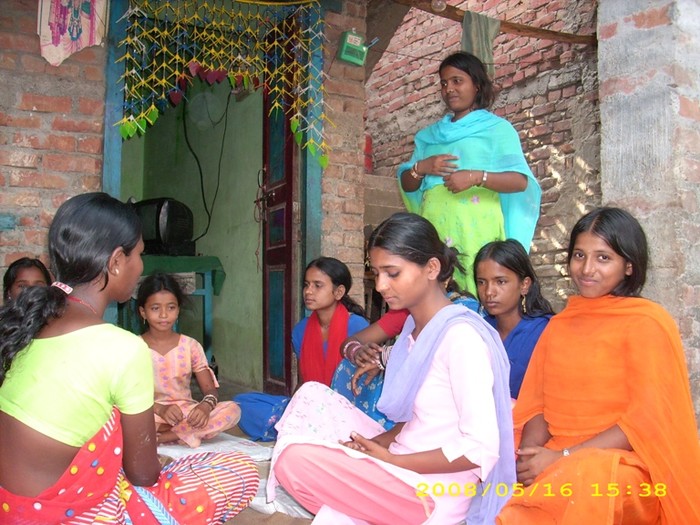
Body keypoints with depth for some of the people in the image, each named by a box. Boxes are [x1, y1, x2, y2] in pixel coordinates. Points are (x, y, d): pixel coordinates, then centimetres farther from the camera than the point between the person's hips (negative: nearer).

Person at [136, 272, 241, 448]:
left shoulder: (191, 346, 3)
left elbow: (211, 390, 0)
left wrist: (206, 405, -25)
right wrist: (160, 409, -28)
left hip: (187, 414, 3)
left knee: (232, 410, -25)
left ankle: (163, 437, -23)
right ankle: (187, 433, -19)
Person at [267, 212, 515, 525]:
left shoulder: (461, 336, -18)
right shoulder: (414, 327, 9)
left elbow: (480, 449, -21)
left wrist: (390, 460, -16)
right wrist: (384, 441, -4)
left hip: (435, 495, -9)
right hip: (408, 469, 9)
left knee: (294, 460, -19)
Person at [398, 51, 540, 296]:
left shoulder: (497, 127, 9)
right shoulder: (430, 135, 23)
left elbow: (520, 181, -2)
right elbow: (406, 185, 20)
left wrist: (476, 177, -17)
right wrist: (421, 168, 0)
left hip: (477, 226, -4)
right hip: (435, 226, 4)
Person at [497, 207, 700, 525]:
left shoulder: (647, 322, -2)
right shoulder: (558, 324, 16)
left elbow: (648, 420, -10)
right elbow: (536, 406, 10)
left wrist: (563, 457, -17)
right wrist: (529, 454, -11)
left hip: (621, 466, -5)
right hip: (553, 462, 5)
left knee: (580, 485, -37)